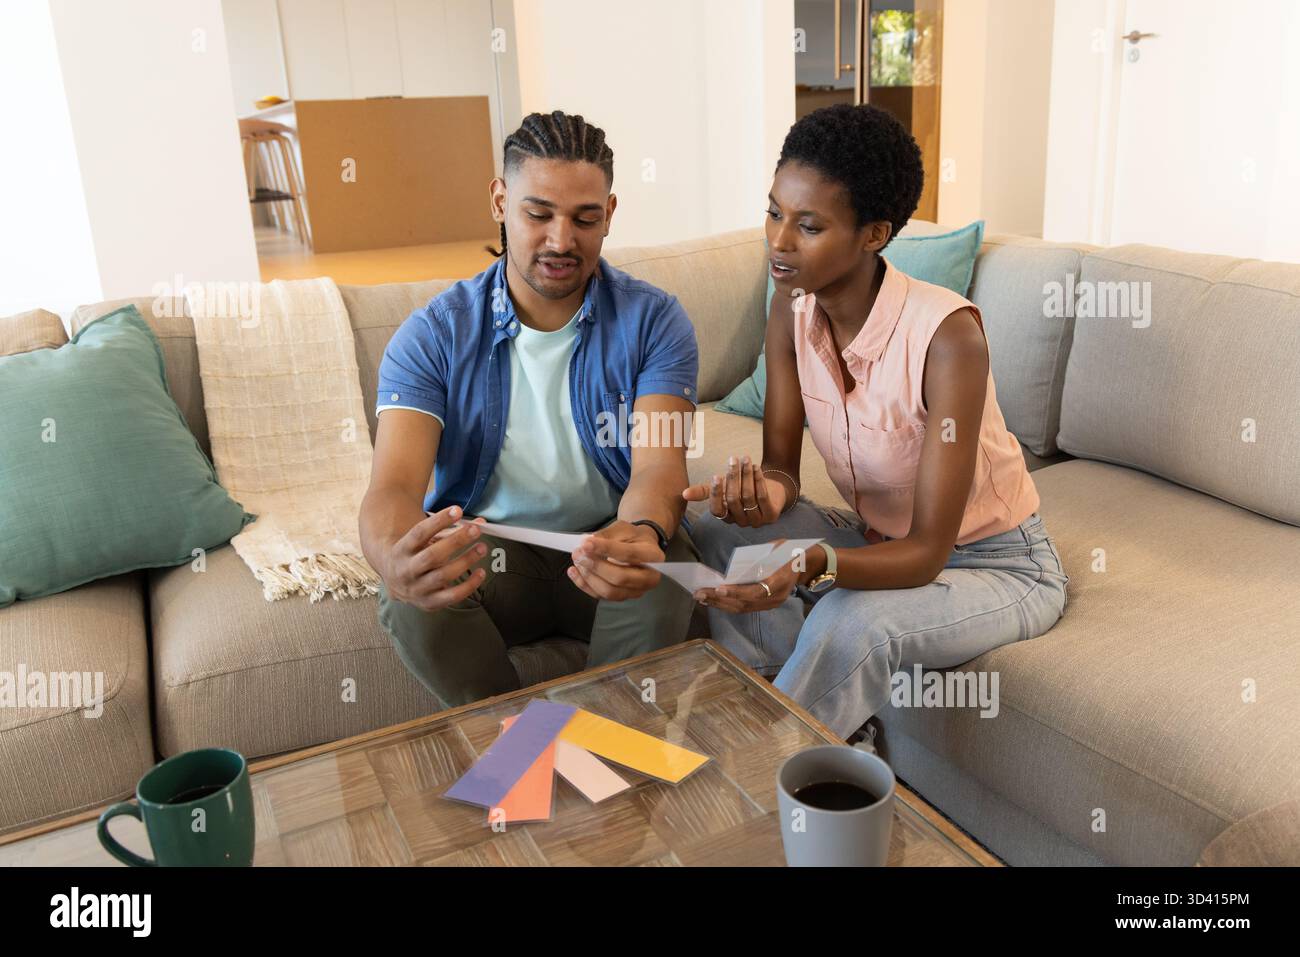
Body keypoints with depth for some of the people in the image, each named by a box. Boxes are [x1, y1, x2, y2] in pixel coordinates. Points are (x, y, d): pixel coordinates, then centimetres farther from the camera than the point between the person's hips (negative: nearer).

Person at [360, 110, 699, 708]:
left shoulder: (653, 321, -7)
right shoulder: (433, 336, -7)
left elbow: (658, 467, -20)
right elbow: (394, 483, -20)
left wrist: (643, 533, -46)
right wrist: (394, 559, -46)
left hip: (608, 548, 0)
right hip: (485, 550, 1)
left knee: (665, 568, -33)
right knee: (412, 596, -30)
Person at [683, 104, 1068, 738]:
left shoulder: (946, 334, -30)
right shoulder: (794, 309, -11)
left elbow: (928, 552, -28)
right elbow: (781, 463, -6)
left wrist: (812, 565, -47)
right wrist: (767, 491, -31)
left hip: (995, 567, -5)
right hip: (878, 540, 6)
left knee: (850, 625, -34)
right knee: (716, 535, -15)